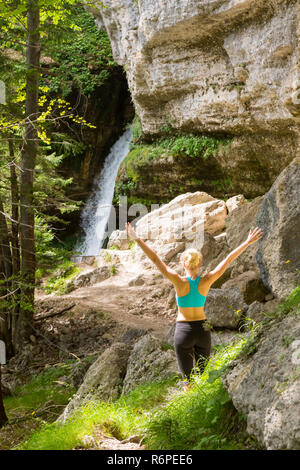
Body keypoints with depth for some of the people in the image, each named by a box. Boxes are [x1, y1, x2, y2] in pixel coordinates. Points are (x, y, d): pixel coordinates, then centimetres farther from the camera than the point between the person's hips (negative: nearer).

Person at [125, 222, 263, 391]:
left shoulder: (180, 281, -16)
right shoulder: (206, 281, -10)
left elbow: (155, 258, -18)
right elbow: (229, 259, -6)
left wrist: (136, 239, -17)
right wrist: (248, 242, 0)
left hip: (183, 331, -2)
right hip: (203, 331, 2)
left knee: (188, 379, 6)